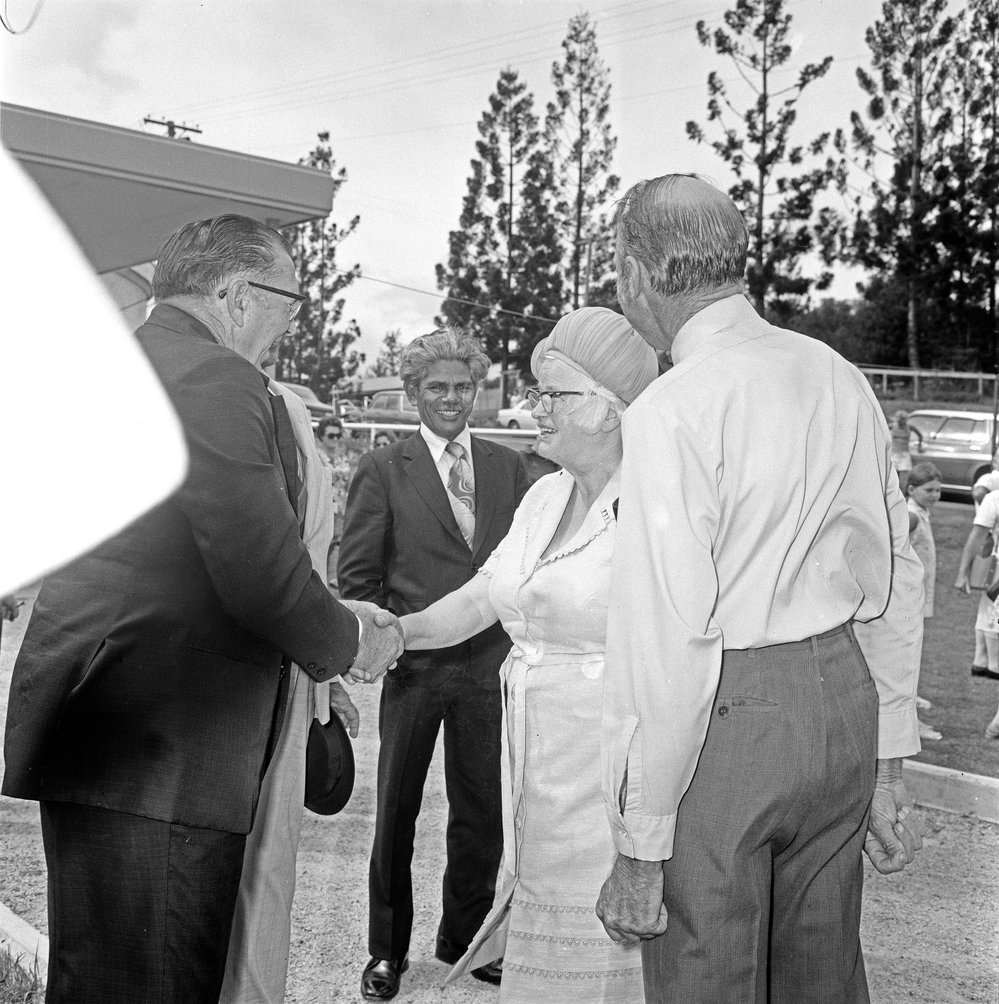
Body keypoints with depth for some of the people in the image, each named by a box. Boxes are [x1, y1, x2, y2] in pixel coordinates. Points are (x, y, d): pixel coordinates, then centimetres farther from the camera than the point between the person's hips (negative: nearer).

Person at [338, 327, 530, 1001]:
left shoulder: (508, 466, 9)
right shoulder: (383, 469, 0)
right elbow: (357, 574, 0)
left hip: (488, 664, 3)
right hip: (412, 664, -2)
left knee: (483, 810, 11)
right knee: (397, 811, 9)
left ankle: (463, 939, 30)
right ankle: (387, 949, 25)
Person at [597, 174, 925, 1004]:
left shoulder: (671, 411, -16)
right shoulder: (839, 378, 6)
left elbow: (666, 638, -19)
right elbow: (894, 582, 10)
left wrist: (641, 848, -11)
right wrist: (887, 763, 19)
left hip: (726, 717, -7)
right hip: (845, 697, 7)